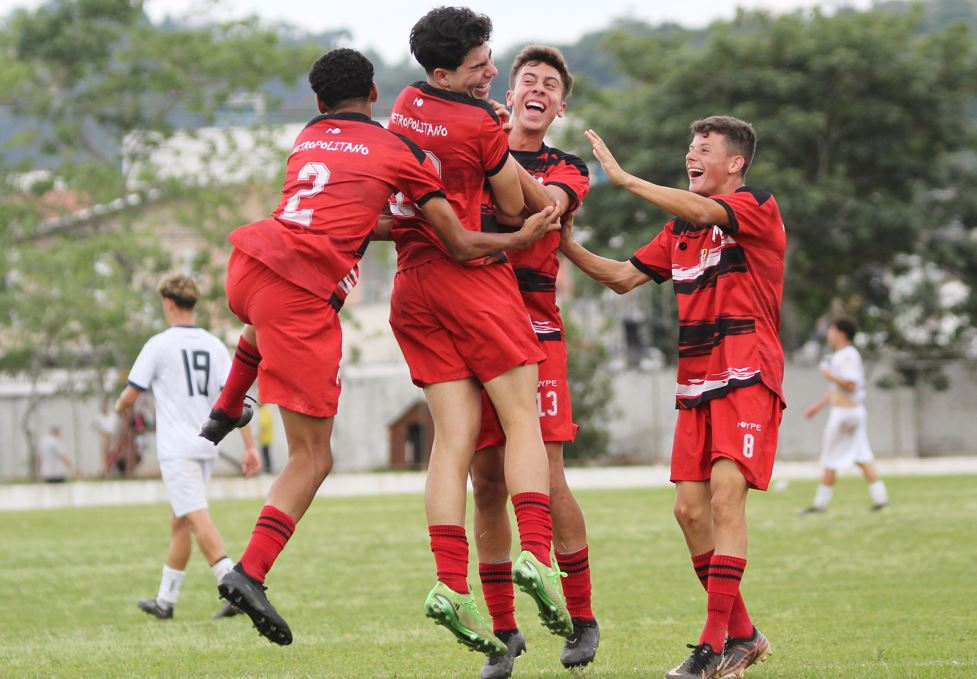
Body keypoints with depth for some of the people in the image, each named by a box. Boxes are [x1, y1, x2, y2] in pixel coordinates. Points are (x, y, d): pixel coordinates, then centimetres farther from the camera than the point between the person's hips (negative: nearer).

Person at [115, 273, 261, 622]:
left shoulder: (160, 344, -8)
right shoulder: (215, 346, 6)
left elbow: (130, 396, -3)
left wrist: (120, 407, 21)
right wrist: (250, 447, -1)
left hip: (176, 448, -7)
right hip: (207, 446, 7)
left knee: (198, 520, -13)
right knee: (179, 523, 15)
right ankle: (165, 600, 22)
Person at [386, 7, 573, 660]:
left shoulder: (408, 103, 11)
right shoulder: (480, 124, -10)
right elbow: (515, 209, 3)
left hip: (412, 281, 6)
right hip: (474, 274, -6)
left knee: (455, 434, 0)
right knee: (523, 417, -4)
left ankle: (450, 583, -12)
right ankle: (536, 552, -22)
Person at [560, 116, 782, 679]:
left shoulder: (758, 207, -6)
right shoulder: (680, 229, 18)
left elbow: (699, 211, -24)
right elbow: (625, 277, 21)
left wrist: (622, 177, -20)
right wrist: (569, 247, 6)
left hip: (748, 377, -8)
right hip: (696, 383, 8)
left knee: (725, 496, -17)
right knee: (690, 509, 1)